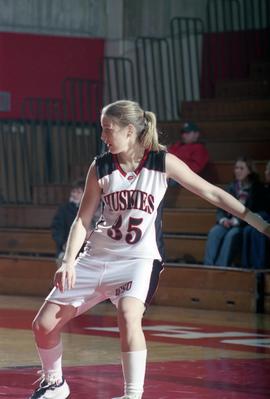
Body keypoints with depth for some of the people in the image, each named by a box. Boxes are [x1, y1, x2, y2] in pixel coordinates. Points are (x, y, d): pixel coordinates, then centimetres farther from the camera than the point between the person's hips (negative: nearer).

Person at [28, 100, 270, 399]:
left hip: (138, 259, -4)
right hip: (97, 257, 4)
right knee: (44, 323, 2)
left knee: (128, 315, -34)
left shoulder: (162, 162, -7)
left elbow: (211, 193, -2)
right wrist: (69, 262, -10)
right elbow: (83, 219, 4)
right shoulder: (100, 167, -1)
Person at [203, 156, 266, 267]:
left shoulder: (257, 188, 2)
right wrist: (223, 219, -9)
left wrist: (237, 221, -18)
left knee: (231, 235, -36)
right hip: (227, 222, 4)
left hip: (245, 225, -4)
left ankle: (221, 267, -42)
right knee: (214, 233, -27)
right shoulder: (232, 187, 16)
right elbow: (221, 209, 14)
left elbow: (256, 212, -7)